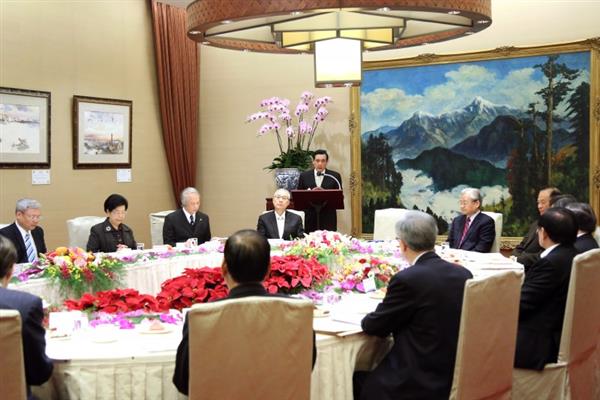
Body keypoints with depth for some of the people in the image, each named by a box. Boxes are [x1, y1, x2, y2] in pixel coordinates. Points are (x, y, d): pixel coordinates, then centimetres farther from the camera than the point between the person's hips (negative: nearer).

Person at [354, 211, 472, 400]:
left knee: (357, 380, 13)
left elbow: (374, 327, -7)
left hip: (421, 385, -7)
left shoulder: (407, 279, -19)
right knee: (369, 374, 22)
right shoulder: (463, 274, 1)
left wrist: (368, 318, 14)